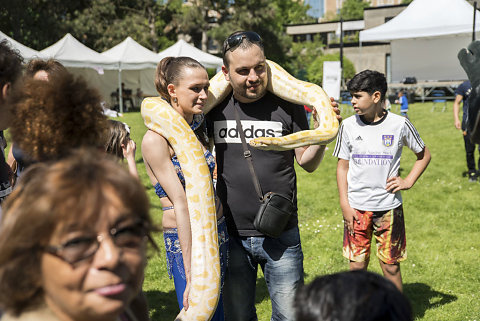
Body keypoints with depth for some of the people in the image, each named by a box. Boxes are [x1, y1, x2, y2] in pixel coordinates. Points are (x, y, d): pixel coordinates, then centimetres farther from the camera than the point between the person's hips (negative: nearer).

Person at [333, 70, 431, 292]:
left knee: (391, 267, 6)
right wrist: (344, 204, -1)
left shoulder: (399, 125, -4)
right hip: (357, 208, 1)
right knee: (357, 266, 6)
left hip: (389, 207, -1)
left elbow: (424, 155, 11)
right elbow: (342, 166, 6)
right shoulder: (348, 126, 0)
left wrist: (408, 181, -2)